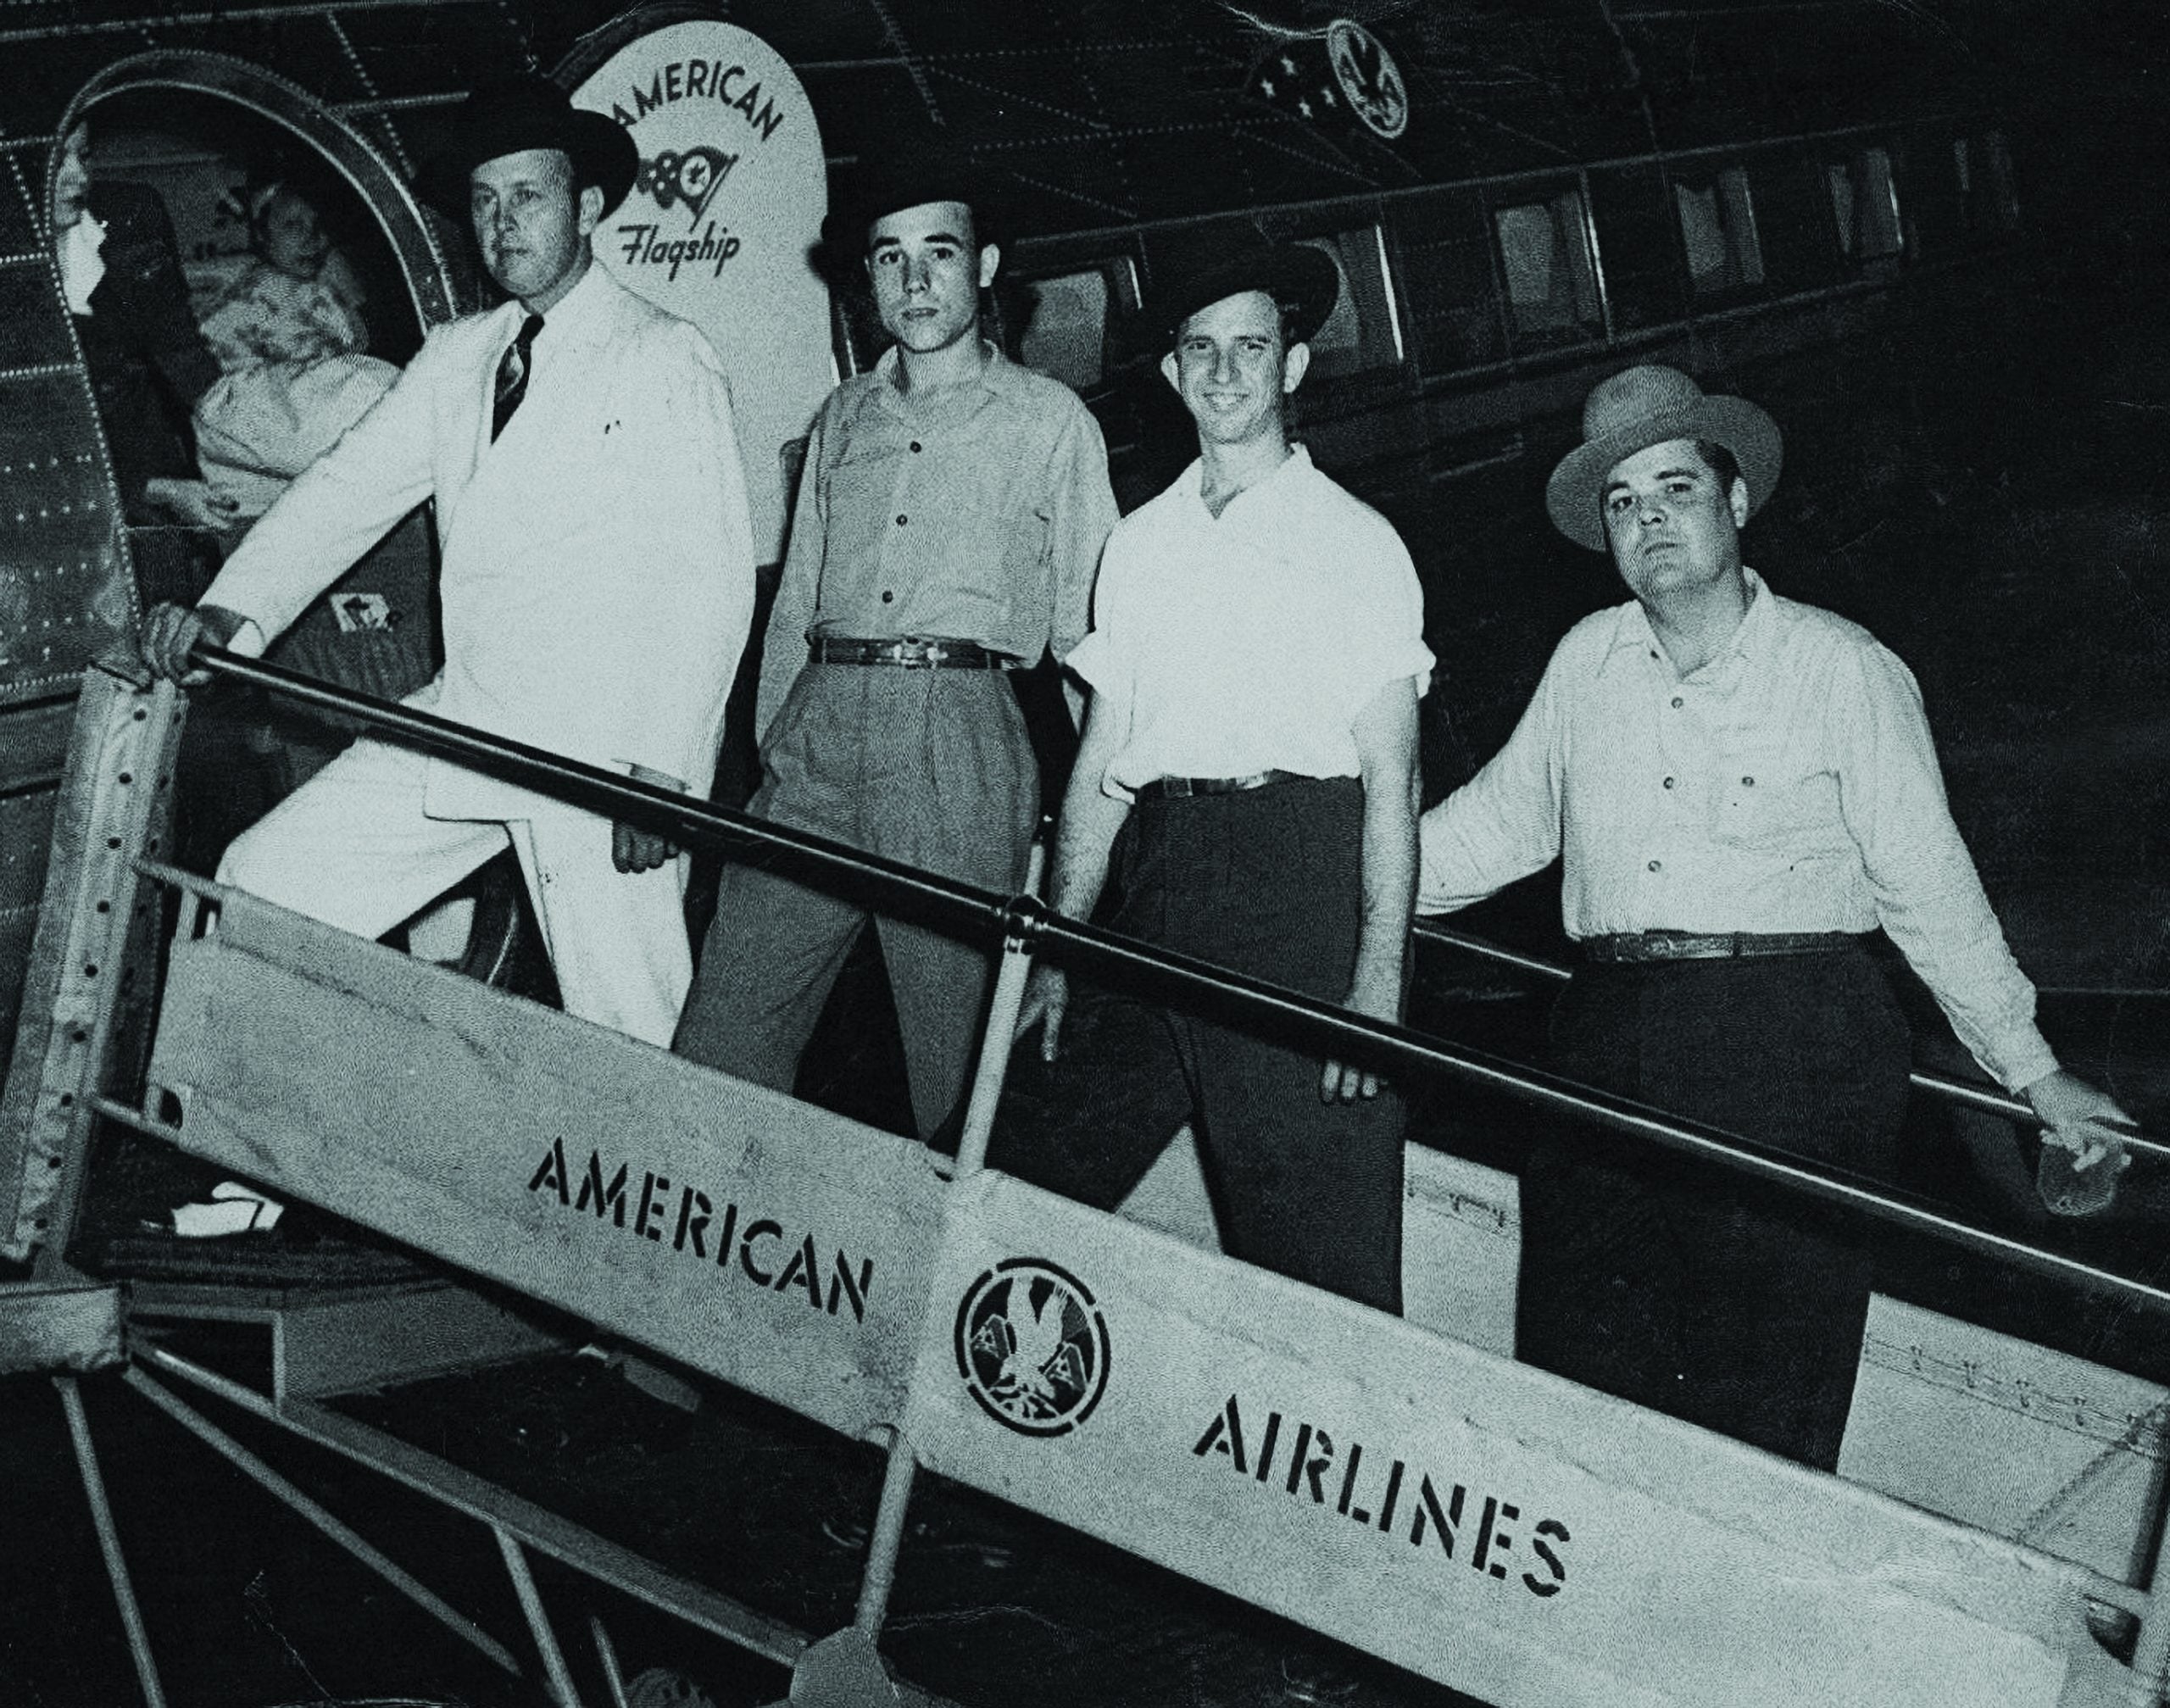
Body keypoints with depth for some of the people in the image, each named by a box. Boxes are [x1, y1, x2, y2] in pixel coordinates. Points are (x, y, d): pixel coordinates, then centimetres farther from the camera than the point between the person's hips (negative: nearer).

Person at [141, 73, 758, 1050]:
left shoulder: (662, 359, -4)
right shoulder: (455, 359, 16)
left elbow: (709, 578, -11)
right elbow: (349, 489, 10)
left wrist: (661, 768, -19)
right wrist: (234, 611, -7)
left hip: (602, 748, -6)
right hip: (463, 723, 6)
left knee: (621, 1029, -7)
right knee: (264, 885, 2)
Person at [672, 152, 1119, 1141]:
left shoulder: (1051, 423, 9)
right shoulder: (842, 420, 21)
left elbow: (1086, 625, 6)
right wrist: (768, 752, 11)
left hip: (963, 736, -4)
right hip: (823, 728, 4)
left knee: (957, 1046, -2)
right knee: (724, 1031, -1)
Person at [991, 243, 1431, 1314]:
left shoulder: (1356, 542, 5)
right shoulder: (1139, 543, 18)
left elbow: (1390, 780, -2)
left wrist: (1380, 979, -13)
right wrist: (1057, 954, 11)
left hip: (1300, 869, -5)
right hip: (1159, 874, 5)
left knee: (1314, 1234, -8)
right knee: (1033, 1174, 1)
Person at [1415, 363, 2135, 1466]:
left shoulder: (1842, 669, 1)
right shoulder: (1587, 662, 12)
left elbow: (1929, 887, 3)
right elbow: (1500, 820, 23)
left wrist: (2037, 1075, 4)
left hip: (1798, 1055, -4)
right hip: (1608, 1047, 4)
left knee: (1765, 1415, -6)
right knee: (1575, 1373, 3)